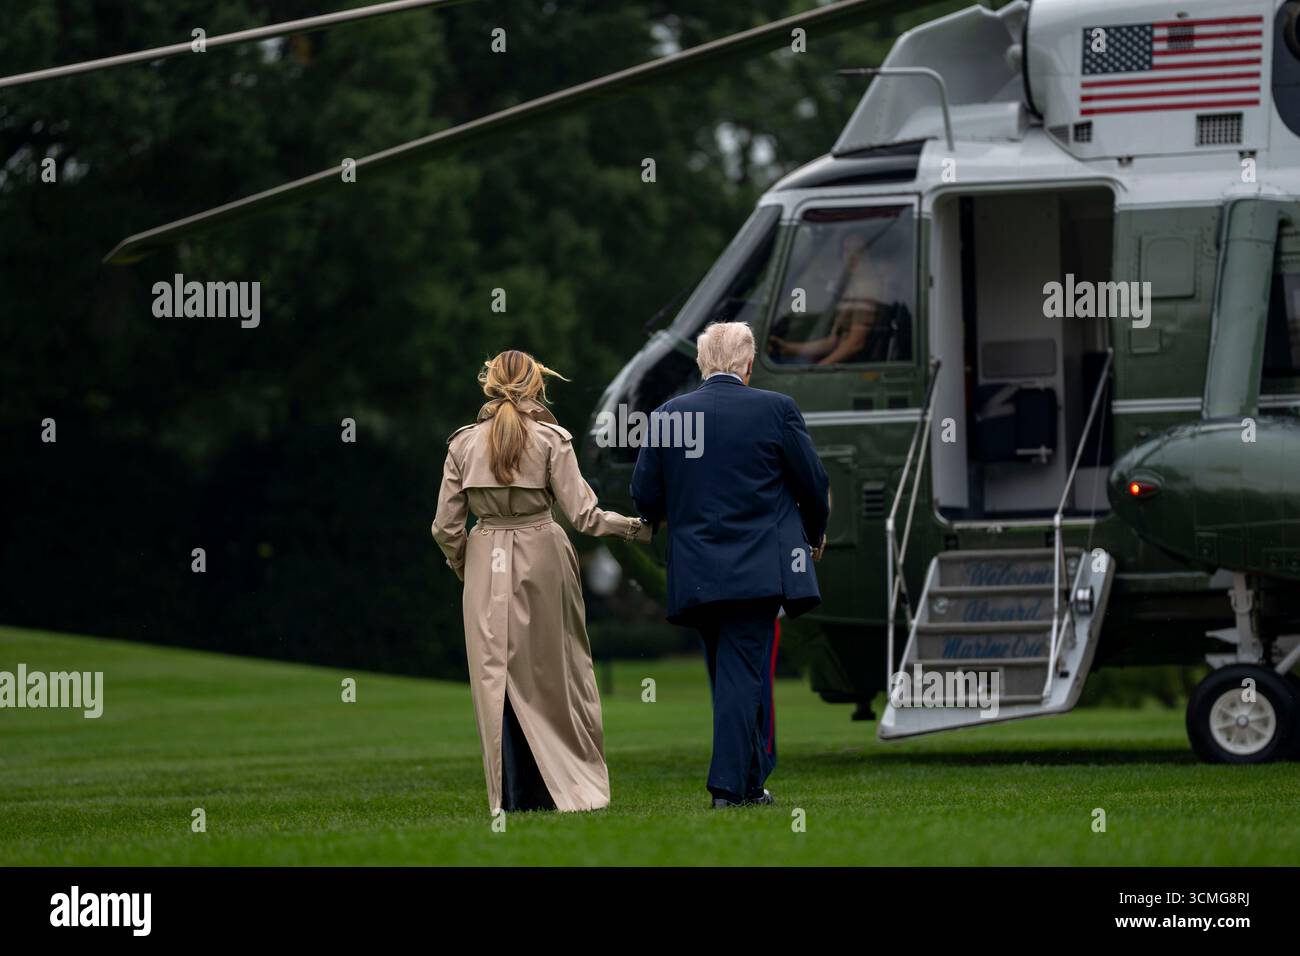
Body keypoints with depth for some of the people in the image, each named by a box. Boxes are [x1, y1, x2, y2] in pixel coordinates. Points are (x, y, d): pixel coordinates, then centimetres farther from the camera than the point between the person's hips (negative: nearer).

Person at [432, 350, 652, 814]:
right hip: (543, 563, -1)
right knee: (554, 674, 10)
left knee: (497, 677, 5)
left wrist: (462, 567, 17)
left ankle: (513, 794, 3)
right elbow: (583, 514, -9)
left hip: (486, 565, 1)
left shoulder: (463, 444, 0)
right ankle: (565, 786, 10)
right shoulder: (551, 440, -6)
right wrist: (637, 527, 5)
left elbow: (446, 526, 0)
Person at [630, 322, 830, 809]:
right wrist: (814, 533, 20)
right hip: (758, 568, -3)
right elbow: (813, 483, 0)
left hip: (696, 573, 3)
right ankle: (729, 784, -5)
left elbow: (645, 495, 4)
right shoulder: (776, 409, -5)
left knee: (732, 675, 15)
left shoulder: (668, 415, 1)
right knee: (743, 673, -1)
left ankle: (752, 781, 22)